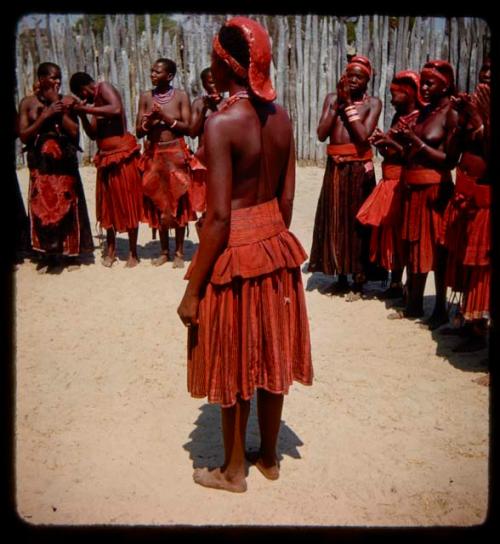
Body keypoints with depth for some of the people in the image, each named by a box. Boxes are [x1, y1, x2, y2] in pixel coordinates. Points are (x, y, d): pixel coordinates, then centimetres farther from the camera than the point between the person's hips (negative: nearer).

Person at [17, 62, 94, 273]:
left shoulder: (66, 101, 4)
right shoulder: (28, 103, 5)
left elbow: (74, 132, -6)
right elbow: (23, 136, -3)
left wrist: (57, 106, -8)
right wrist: (45, 115, -10)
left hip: (65, 162, 0)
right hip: (40, 163, 0)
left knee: (67, 206, 1)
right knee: (42, 208, -1)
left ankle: (70, 252, 11)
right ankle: (48, 254, 10)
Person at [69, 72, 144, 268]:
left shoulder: (105, 88, -5)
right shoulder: (95, 100, 15)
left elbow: (116, 109, -26)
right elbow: (93, 134, 13)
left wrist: (88, 109, -20)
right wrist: (82, 114, 0)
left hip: (123, 153, -8)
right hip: (106, 156, 8)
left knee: (128, 203, -2)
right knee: (108, 203, 12)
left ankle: (133, 253, 6)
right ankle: (111, 248, 25)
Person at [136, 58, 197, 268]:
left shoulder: (180, 96, -1)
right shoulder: (146, 97, 7)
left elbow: (188, 127, -6)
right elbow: (138, 132, 6)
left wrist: (166, 117, -15)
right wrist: (148, 121, -13)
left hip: (176, 154, -3)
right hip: (154, 155, 3)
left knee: (178, 203, 0)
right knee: (159, 203, 7)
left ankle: (179, 252, 10)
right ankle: (164, 251, 18)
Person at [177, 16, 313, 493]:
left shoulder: (221, 122, -19)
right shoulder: (280, 118, 2)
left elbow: (218, 217, -21)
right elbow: (287, 197, 7)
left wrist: (193, 289, -14)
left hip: (235, 254, -7)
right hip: (276, 247, 7)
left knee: (233, 364, 10)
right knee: (270, 358, 18)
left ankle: (233, 471, 29)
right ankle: (269, 458, 37)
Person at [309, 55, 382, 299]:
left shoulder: (373, 103, 1)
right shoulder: (332, 98, 7)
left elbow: (364, 135, -14)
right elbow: (321, 134, -4)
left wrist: (348, 104, -9)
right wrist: (338, 103, -7)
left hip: (359, 168, -3)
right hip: (335, 167, 3)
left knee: (358, 220, 3)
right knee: (335, 220, 6)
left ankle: (359, 277, 14)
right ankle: (341, 276, 18)